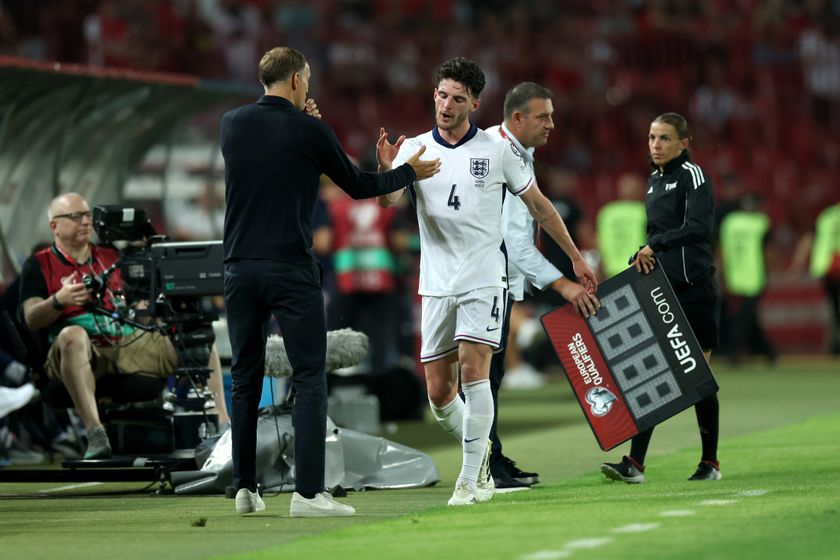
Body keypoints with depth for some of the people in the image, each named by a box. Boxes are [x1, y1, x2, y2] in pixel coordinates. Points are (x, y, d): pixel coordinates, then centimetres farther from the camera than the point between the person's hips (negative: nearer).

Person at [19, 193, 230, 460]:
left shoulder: (111, 257, 24)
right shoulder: (39, 265, 10)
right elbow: (32, 320, -2)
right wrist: (58, 301, -22)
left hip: (130, 341, 5)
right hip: (85, 350, -5)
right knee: (73, 335, -42)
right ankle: (95, 433, -52)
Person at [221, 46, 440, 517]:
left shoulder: (232, 123, 5)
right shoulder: (310, 131, -5)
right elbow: (358, 186, 7)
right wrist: (410, 172, 22)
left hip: (240, 268, 4)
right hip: (291, 270, -4)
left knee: (246, 379, 12)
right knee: (310, 378, -2)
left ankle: (245, 488, 12)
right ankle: (308, 492, -9)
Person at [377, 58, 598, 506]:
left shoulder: (498, 151, 0)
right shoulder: (415, 149, 2)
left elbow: (538, 205, 9)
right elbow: (387, 201, -13)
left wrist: (575, 258, 12)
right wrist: (387, 170, -36)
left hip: (483, 279, -3)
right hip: (436, 284, 3)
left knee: (473, 368, -18)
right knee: (438, 392, 2)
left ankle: (471, 479, -13)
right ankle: (480, 453, 28)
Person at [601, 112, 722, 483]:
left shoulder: (692, 175, -7)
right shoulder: (654, 181, 16)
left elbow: (698, 227, -21)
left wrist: (655, 246, -22)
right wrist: (643, 257, 6)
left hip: (695, 288, -7)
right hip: (661, 289, 7)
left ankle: (710, 463, 13)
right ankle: (635, 464, -9)